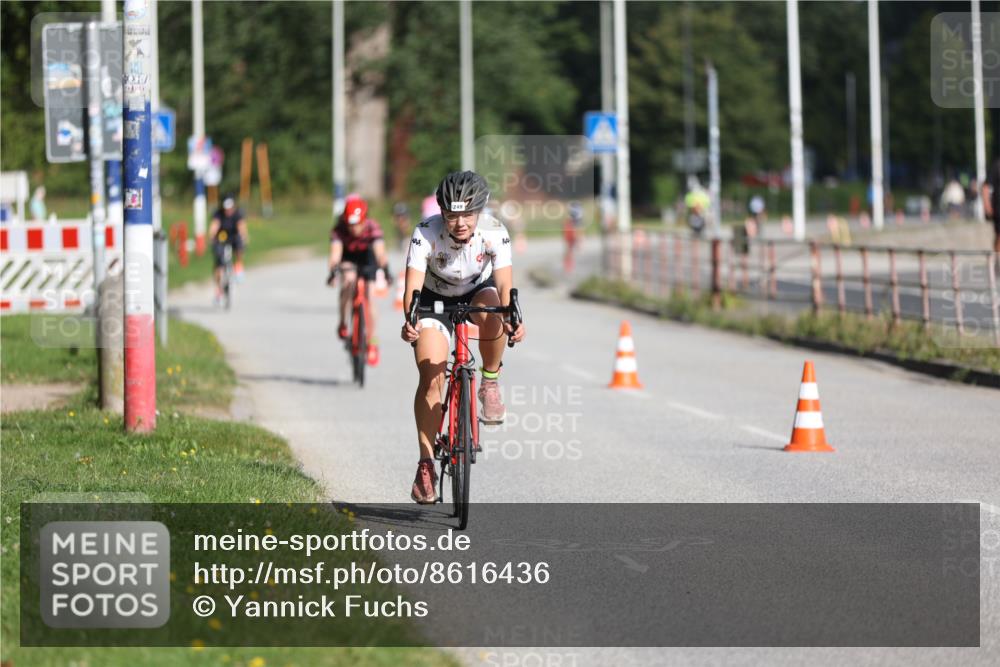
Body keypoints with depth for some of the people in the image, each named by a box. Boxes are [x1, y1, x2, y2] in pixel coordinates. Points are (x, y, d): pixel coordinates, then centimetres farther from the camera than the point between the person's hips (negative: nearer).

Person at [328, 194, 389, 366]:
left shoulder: (372, 228, -33)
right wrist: (332, 271, -59)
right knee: (349, 280, -31)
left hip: (367, 258, 0)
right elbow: (335, 252, -42)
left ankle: (372, 344, 7)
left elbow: (380, 250, -45)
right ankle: (343, 323, -14)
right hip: (348, 258, 0)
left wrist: (385, 269, -61)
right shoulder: (339, 229, -32)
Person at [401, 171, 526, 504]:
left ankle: (490, 383, -11)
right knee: (430, 377, -16)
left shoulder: (495, 233, -28)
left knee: (492, 314, -36)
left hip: (478, 292, 1)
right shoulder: (426, 234, -30)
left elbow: (505, 284, -34)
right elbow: (413, 285, -38)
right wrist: (409, 321, -57)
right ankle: (426, 463, -9)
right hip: (435, 299, -1)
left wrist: (511, 320, -53)